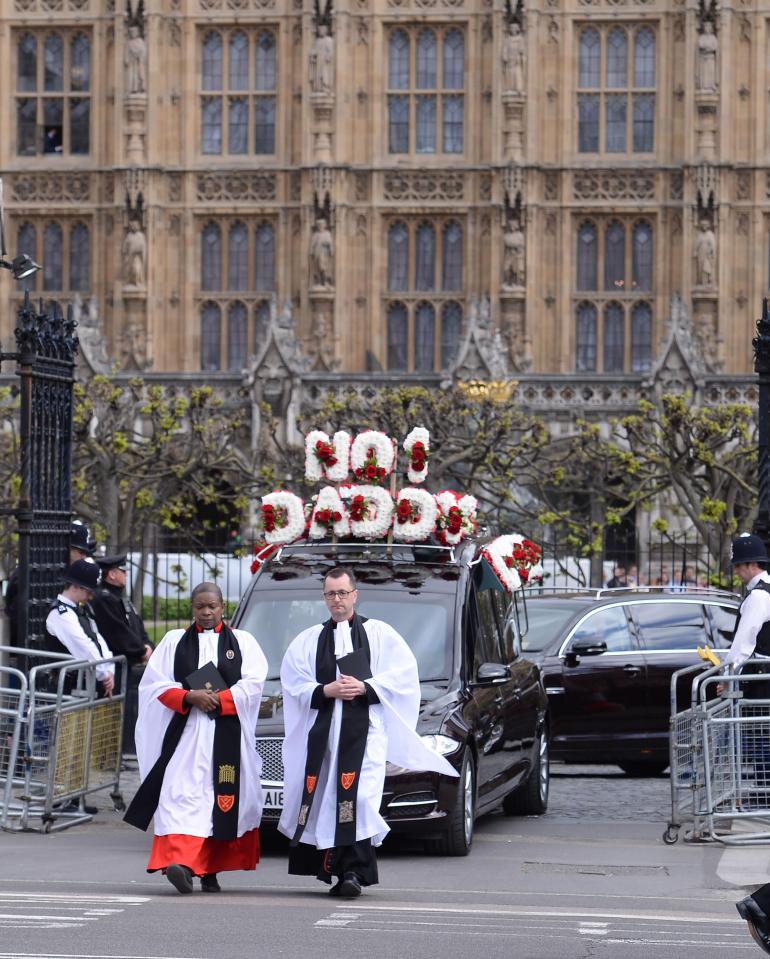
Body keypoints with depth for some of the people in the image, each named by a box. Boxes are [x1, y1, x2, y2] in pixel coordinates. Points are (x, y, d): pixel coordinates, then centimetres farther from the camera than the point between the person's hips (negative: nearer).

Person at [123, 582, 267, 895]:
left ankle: (210, 869, 8)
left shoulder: (243, 642, 12)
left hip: (227, 734, 0)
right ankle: (181, 861, -26)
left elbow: (252, 684, 0)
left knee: (223, 798, -1)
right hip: (184, 731, 0)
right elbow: (157, 684, 3)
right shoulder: (174, 641, 13)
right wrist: (191, 697, -13)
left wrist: (217, 700, -12)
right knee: (183, 792, -15)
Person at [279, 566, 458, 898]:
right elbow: (293, 683, 9)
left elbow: (402, 672, 3)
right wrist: (326, 691, -8)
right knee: (323, 798, -2)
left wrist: (364, 687, -9)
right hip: (322, 729, 3)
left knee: (358, 796, -17)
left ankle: (353, 871, -21)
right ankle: (345, 871, 6)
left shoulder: (379, 633, 12)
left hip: (365, 727, -3)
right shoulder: (308, 640, 18)